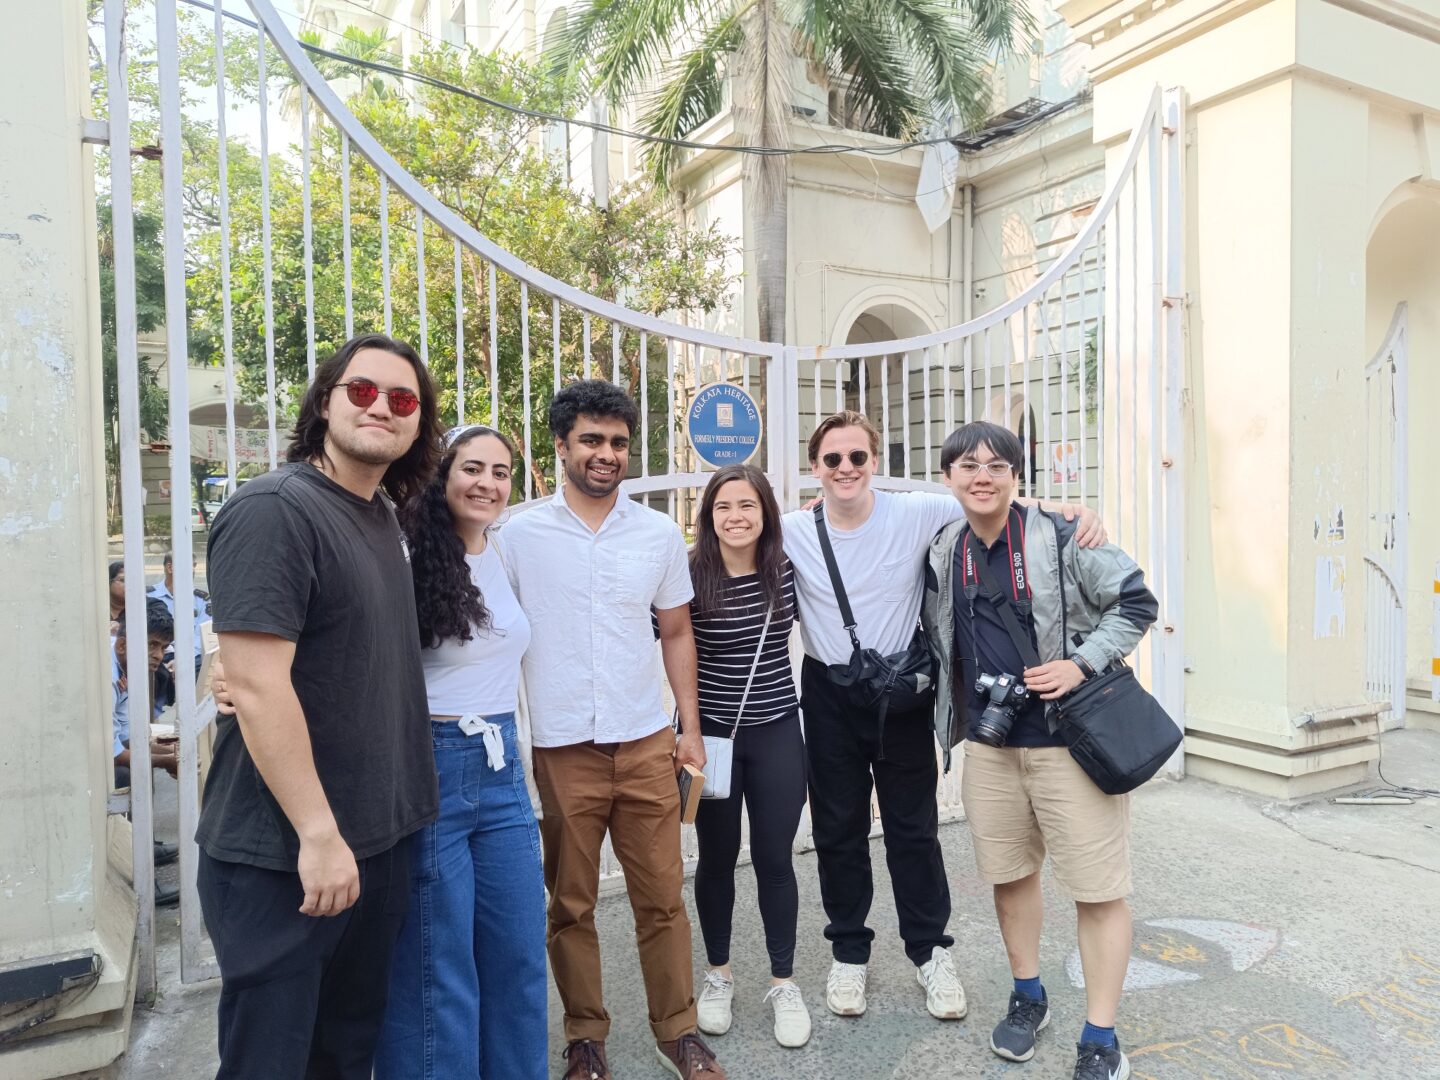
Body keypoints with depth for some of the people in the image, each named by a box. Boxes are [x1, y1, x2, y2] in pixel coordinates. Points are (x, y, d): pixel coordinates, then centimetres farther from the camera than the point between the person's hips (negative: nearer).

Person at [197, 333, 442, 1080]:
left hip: (378, 840, 8)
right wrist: (318, 832, -22)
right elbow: (256, 687, -24)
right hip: (284, 856, -8)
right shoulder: (273, 511, -17)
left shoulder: (381, 516, 9)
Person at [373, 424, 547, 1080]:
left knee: (520, 954, 15)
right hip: (431, 770, -6)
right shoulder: (408, 557, -12)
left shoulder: (507, 552, 7)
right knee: (436, 968, 6)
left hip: (502, 766, 7)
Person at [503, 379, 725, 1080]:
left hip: (647, 744, 2)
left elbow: (677, 634, 11)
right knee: (571, 904, 11)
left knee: (662, 896, 8)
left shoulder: (660, 534, 4)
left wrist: (690, 726, 7)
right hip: (562, 750, -1)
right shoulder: (519, 535, -2)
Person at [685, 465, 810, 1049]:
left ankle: (784, 982, 27)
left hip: (777, 732, 2)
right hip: (711, 734, -1)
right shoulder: (690, 573, -13)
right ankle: (718, 972, 35)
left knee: (774, 858, 9)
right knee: (717, 857, 14)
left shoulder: (787, 568, -4)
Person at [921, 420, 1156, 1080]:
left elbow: (1136, 603, -7)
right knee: (1009, 872, 16)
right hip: (988, 742, 5)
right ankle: (1028, 998, 38)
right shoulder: (943, 553, 4)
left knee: (1097, 887, 2)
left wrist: (1081, 663, -16)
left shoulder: (1060, 539, -11)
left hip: (1069, 739, -4)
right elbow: (937, 639, 21)